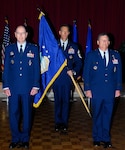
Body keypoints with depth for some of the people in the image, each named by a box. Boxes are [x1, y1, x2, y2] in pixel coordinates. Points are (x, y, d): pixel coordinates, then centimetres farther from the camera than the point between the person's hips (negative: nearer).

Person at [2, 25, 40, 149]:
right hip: (13, 88, 1)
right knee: (13, 114, 5)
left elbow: (36, 68, 2)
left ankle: (25, 139, 22)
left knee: (27, 113, 8)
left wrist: (35, 86, -4)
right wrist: (6, 86, -1)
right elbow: (6, 69, 6)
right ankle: (15, 139, 20)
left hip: (28, 88, -1)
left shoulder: (33, 49, 4)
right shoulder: (9, 49, 7)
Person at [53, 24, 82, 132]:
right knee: (58, 100, 6)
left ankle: (64, 123, 17)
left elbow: (79, 62, 4)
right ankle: (58, 123, 18)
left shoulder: (74, 47, 7)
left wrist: (74, 71, -12)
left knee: (66, 100, 5)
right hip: (56, 78, 0)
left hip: (68, 78, 1)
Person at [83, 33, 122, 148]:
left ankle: (106, 138, 21)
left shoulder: (116, 55, 6)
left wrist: (118, 88, 4)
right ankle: (97, 138, 22)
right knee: (97, 115, 9)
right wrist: (87, 89, -5)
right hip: (96, 91, -1)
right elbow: (86, 73, 0)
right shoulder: (91, 55, 1)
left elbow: (118, 73, 8)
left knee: (107, 115, 8)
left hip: (110, 91, 2)